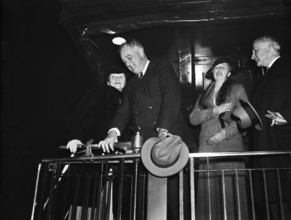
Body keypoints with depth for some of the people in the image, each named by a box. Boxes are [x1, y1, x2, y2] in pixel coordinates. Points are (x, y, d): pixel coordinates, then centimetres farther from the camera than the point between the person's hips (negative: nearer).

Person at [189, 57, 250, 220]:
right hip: (207, 147, 3)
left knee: (231, 189, -7)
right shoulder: (205, 94, 20)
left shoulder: (237, 89, 12)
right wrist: (215, 110, -7)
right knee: (209, 192, -2)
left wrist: (224, 133, -10)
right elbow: (193, 118, 7)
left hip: (231, 145, -2)